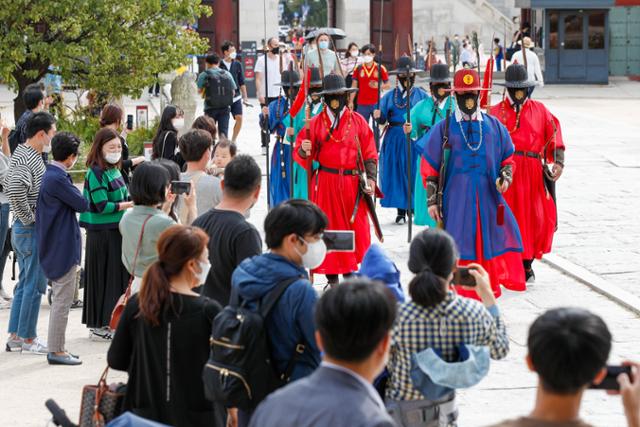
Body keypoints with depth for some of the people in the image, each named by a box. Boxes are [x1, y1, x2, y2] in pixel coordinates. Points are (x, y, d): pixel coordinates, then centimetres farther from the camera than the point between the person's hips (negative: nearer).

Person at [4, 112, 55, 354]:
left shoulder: (28, 155, 11)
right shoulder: (26, 159, -19)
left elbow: (9, 187, 21)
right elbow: (15, 190, -34)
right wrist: (28, 218, -21)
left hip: (24, 228, 10)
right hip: (31, 229, -10)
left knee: (25, 284, 15)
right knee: (34, 285, -2)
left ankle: (15, 337, 21)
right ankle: (28, 339, 6)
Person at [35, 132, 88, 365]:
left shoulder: (50, 175, 10)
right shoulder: (58, 179, -21)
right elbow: (83, 204, -15)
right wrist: (75, 191, 1)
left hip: (55, 247, 10)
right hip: (64, 247, -10)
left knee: (60, 299, 16)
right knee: (62, 300, -4)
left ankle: (57, 348, 22)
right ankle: (56, 351, 0)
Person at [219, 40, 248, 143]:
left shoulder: (237, 64, 7)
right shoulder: (219, 65, -5)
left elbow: (242, 82, 13)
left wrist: (245, 96, 10)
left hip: (236, 96, 3)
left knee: (239, 118, -8)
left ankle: (233, 140, 7)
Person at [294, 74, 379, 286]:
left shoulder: (358, 121, 5)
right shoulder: (316, 123, 3)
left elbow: (369, 153, 6)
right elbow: (301, 153, 1)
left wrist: (371, 178, -4)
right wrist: (304, 151, -22)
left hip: (353, 182, 0)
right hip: (325, 182, 0)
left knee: (356, 227, 1)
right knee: (328, 227, 1)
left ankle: (351, 272, 11)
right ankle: (331, 276, 8)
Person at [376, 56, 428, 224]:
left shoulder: (421, 95, 3)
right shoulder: (389, 96, 9)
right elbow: (383, 119, 4)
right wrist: (378, 116, -19)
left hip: (415, 140, -2)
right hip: (394, 140, 2)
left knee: (413, 172, -1)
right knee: (396, 172, 2)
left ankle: (414, 207, 12)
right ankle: (401, 210, 9)